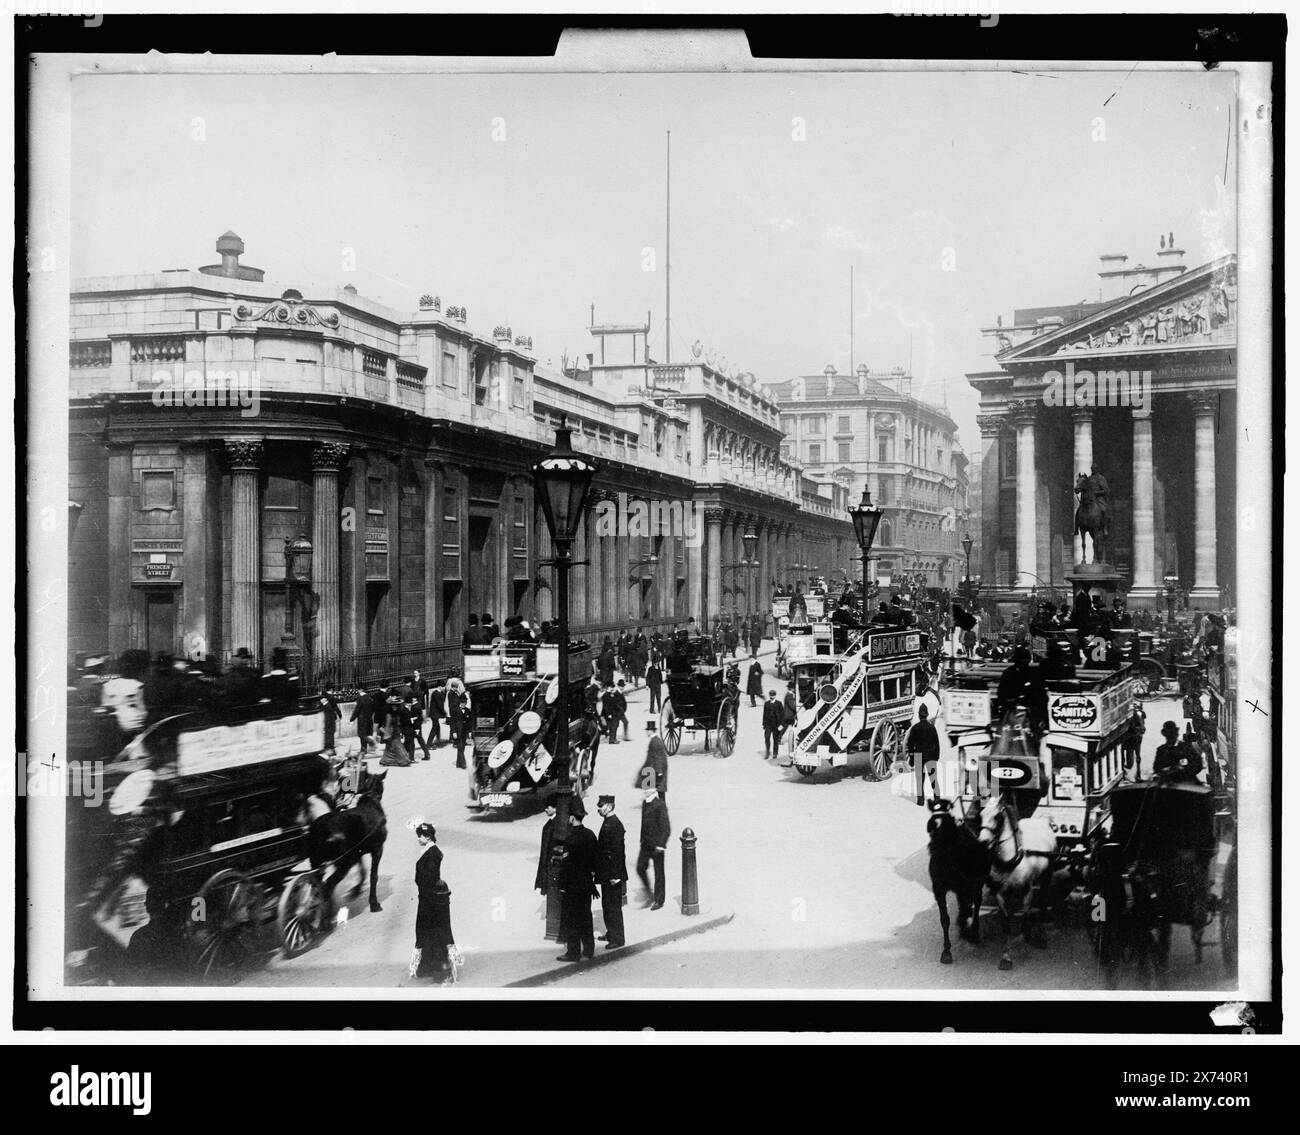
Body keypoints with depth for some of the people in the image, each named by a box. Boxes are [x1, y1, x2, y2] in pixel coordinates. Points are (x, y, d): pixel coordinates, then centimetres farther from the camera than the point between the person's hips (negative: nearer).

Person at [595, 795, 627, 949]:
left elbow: (618, 851, -21)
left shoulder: (615, 825, -19)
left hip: (613, 875, -10)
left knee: (613, 906, -3)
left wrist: (615, 875, -22)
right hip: (606, 874, 10)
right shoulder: (607, 822, 11)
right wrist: (597, 870, 19)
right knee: (606, 905, 18)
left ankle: (617, 938, 4)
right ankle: (611, 933, 29)